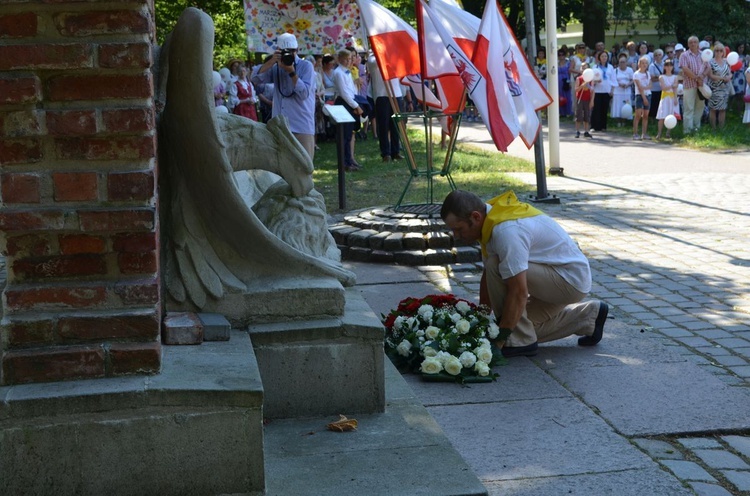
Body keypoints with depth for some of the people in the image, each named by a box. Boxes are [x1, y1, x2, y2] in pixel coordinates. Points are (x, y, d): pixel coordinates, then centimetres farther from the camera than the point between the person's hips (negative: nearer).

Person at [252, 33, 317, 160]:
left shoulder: (306, 66, 0)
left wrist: (291, 72, -18)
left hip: (302, 126, -4)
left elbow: (304, 93, -11)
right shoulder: (276, 68, 13)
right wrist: (271, 61, -10)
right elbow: (256, 78, 0)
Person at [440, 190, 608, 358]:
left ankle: (520, 342, -12)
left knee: (497, 268, -24)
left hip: (571, 280, -10)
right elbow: (488, 277, 10)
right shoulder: (490, 221, 0)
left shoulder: (506, 231, -31)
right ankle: (590, 314, 24)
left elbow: (519, 293, -31)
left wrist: (500, 339, -25)